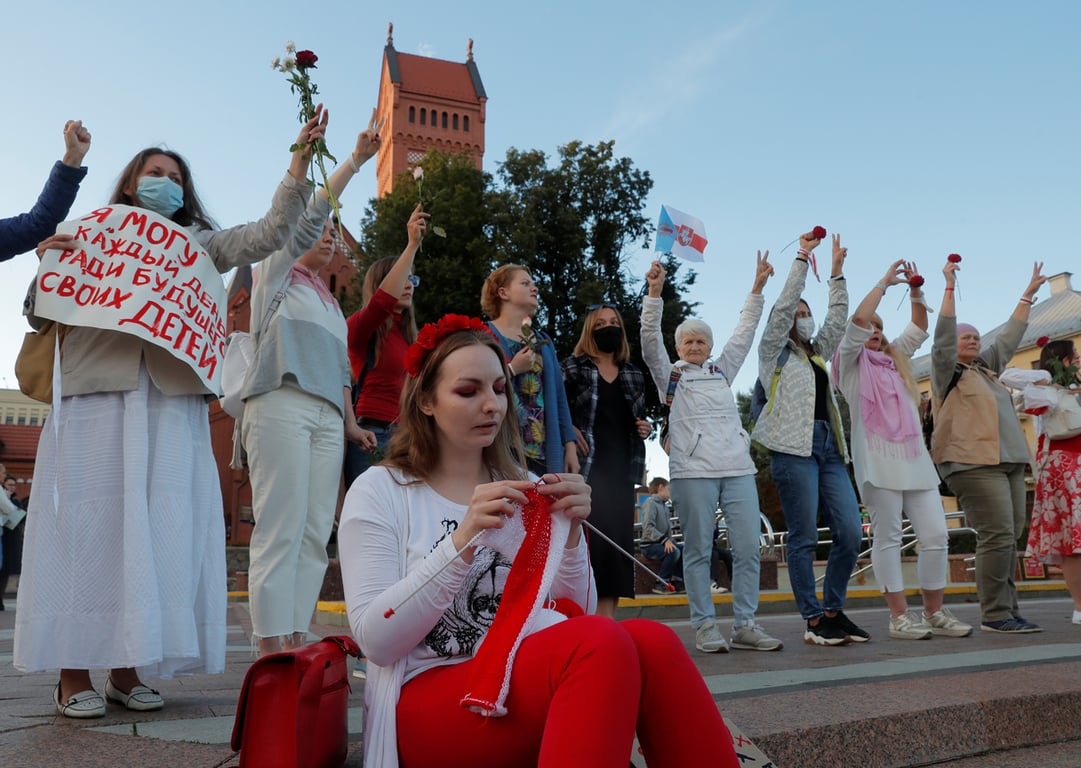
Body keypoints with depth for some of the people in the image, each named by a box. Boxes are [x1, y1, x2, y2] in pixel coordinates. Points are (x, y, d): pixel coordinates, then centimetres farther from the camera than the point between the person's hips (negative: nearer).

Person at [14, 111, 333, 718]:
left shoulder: (198, 246, 21)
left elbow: (270, 234, 10)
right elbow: (39, 314, 14)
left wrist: (300, 162, 3)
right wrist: (46, 265, -6)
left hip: (172, 404, 2)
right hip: (95, 396, -1)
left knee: (160, 529, -1)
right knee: (88, 526, -3)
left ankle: (126, 668, 9)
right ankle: (74, 673, 5)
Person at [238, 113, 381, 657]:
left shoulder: (331, 304, 29)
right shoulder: (277, 274, 13)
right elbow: (308, 214, 1)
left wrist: (350, 422, 17)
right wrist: (357, 158, 0)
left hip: (327, 415, 7)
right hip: (281, 406, -6)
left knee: (315, 534, -1)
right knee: (280, 531, -12)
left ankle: (295, 642, 2)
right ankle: (271, 651, -11)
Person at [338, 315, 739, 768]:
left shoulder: (521, 490, 12)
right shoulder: (378, 491, -1)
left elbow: (574, 616, 7)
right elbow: (375, 639, -11)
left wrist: (570, 534, -11)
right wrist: (462, 541, -22)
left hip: (524, 680, 5)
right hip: (427, 706, -4)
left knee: (651, 641, -29)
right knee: (605, 642, -32)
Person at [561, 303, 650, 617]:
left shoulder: (634, 375, 18)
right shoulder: (573, 367, 2)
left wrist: (645, 428, 7)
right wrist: (569, 431, -16)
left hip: (622, 469, 6)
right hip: (587, 467, -5)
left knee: (620, 540, 4)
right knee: (594, 537, -11)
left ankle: (607, 618, 12)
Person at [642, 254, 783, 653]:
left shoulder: (722, 369, 22)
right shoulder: (669, 373, 11)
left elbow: (744, 332, 20)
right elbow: (650, 338, -1)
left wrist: (757, 287, 16)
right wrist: (654, 292, -11)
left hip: (737, 467, 4)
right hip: (693, 470, -4)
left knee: (748, 547, 0)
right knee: (698, 550, -1)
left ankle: (745, 625, 8)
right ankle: (705, 627, 7)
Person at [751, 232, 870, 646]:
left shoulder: (818, 353, 26)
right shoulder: (774, 351, 9)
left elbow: (838, 317, 25)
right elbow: (783, 305, 0)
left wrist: (837, 270, 24)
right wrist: (803, 257, 2)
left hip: (829, 447, 7)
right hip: (794, 446, -6)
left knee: (850, 533, -2)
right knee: (804, 538, -5)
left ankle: (833, 611, 12)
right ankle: (813, 620, 1)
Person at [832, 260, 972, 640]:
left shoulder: (895, 358, 25)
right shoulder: (852, 362, 4)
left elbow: (919, 329, 28)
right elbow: (858, 318, -9)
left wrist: (916, 291, 15)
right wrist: (885, 282, 0)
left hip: (915, 458, 7)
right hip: (878, 460, -6)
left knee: (936, 535, 2)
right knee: (887, 537, -3)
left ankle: (935, 613, 14)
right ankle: (899, 617, 3)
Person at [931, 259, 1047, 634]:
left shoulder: (986, 367, 23)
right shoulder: (946, 371, 3)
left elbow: (1010, 336, 28)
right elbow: (943, 336, -10)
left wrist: (1029, 293, 31)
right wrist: (950, 287, -11)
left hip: (1008, 462, 8)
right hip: (974, 464, -8)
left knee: (1009, 538, 4)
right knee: (997, 535, -14)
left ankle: (1007, 611, 8)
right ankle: (995, 615, -8)